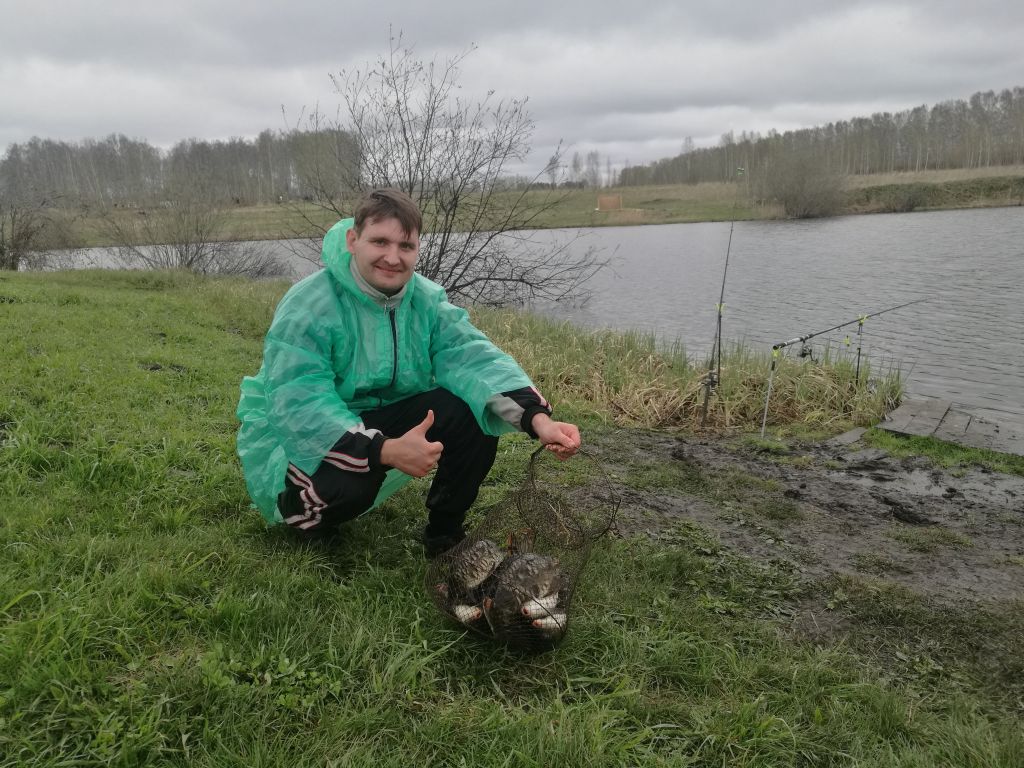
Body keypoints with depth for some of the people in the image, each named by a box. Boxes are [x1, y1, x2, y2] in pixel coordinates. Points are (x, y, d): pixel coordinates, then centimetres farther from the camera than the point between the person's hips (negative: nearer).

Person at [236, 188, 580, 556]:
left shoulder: (428, 300, -7)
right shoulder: (307, 308, -24)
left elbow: (474, 358, -20)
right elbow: (299, 409, -33)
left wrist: (537, 418, -39)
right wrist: (386, 451, -48)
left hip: (384, 424, 5)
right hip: (298, 443, -5)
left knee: (478, 412, -16)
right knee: (344, 478, -39)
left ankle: (444, 533, 3)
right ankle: (305, 522, -1)